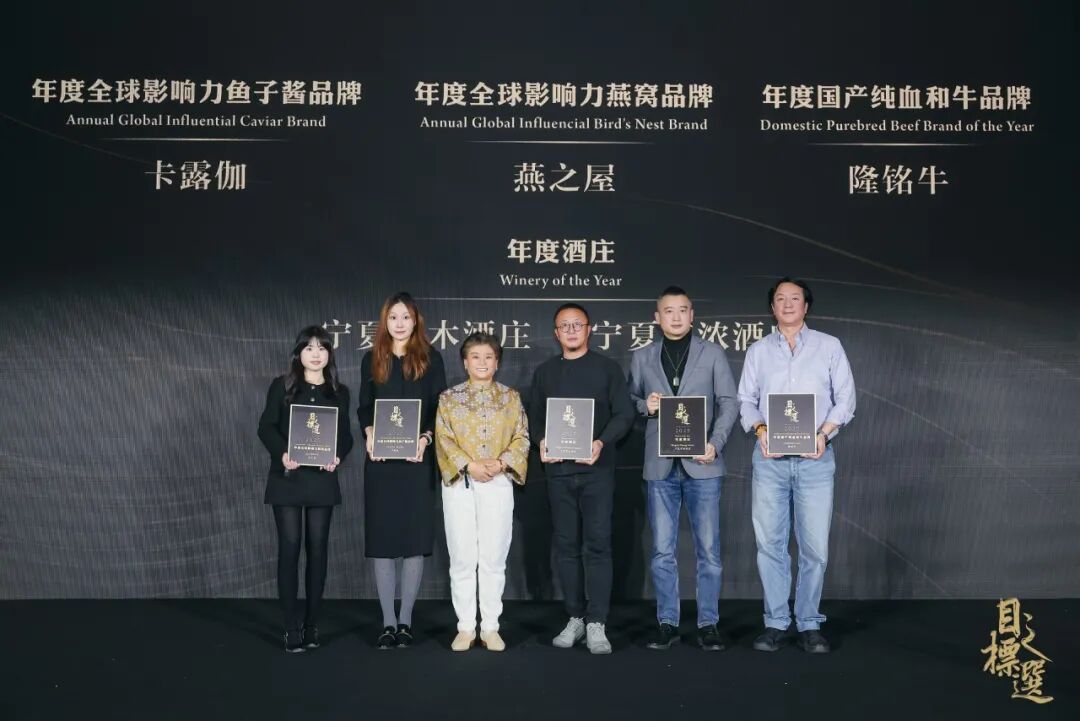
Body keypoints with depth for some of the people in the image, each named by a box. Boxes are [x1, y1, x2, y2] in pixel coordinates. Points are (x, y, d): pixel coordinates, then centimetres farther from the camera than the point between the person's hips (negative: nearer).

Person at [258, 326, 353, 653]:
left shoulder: (339, 392, 10)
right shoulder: (282, 386, 4)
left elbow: (346, 435, 7)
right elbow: (266, 427, -2)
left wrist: (338, 457, -14)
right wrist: (282, 454, -20)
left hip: (322, 479, 2)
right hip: (287, 477, -2)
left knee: (317, 549, 4)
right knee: (289, 548, -3)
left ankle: (312, 625, 12)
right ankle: (291, 628, 1)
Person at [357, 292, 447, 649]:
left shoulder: (430, 358, 5)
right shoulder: (372, 359, 10)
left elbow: (441, 408, 2)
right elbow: (364, 407, 11)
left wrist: (425, 439, -14)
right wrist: (370, 436, -9)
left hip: (417, 459, -2)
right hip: (380, 460, 2)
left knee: (414, 539, 0)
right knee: (381, 539, 1)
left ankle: (406, 620, 9)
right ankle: (388, 621, 9)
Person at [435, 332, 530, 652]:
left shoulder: (511, 397, 9)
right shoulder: (449, 397, 6)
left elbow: (522, 438, 4)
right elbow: (443, 439, -2)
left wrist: (500, 463, -12)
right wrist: (469, 465, -14)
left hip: (498, 484, 1)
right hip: (459, 483, 0)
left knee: (493, 558, 3)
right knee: (462, 558, 2)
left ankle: (491, 627, 11)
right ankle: (466, 627, 10)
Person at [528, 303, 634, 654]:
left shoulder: (607, 368, 5)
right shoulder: (544, 371, 14)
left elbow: (624, 413, -1)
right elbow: (535, 415, 13)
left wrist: (601, 443, -17)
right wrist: (541, 441, -8)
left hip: (597, 468, -3)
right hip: (558, 470, 3)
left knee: (598, 543, -6)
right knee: (566, 545, 6)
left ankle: (596, 624, -3)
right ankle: (575, 618, 16)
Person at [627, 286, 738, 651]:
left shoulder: (712, 353, 5)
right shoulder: (642, 357, 10)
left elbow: (729, 401, 1)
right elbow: (629, 402, 15)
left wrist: (715, 443, -13)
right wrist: (645, 405, -8)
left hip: (701, 464, -1)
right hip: (660, 465, 2)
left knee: (708, 549, 2)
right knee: (663, 551, 6)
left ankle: (708, 624, 12)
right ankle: (667, 623, 15)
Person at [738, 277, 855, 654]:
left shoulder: (829, 346, 8)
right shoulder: (758, 351, 12)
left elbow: (845, 397, 5)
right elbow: (746, 399, 10)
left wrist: (824, 434, -10)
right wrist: (760, 430, -9)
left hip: (815, 458, -1)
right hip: (770, 458, 1)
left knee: (815, 546, -1)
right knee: (769, 543, 2)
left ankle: (810, 625, 10)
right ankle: (775, 623, 12)